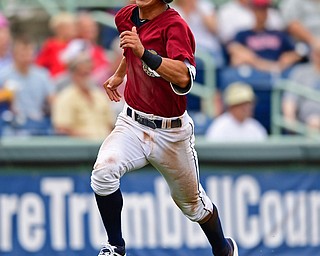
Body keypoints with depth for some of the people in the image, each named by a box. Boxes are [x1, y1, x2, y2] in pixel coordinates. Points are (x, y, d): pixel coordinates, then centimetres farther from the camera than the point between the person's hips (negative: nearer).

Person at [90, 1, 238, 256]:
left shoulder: (175, 25, -22)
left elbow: (184, 78, -40)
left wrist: (144, 53, -50)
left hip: (171, 133, -4)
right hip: (132, 123, 4)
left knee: (192, 202, 14)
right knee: (103, 170, -25)